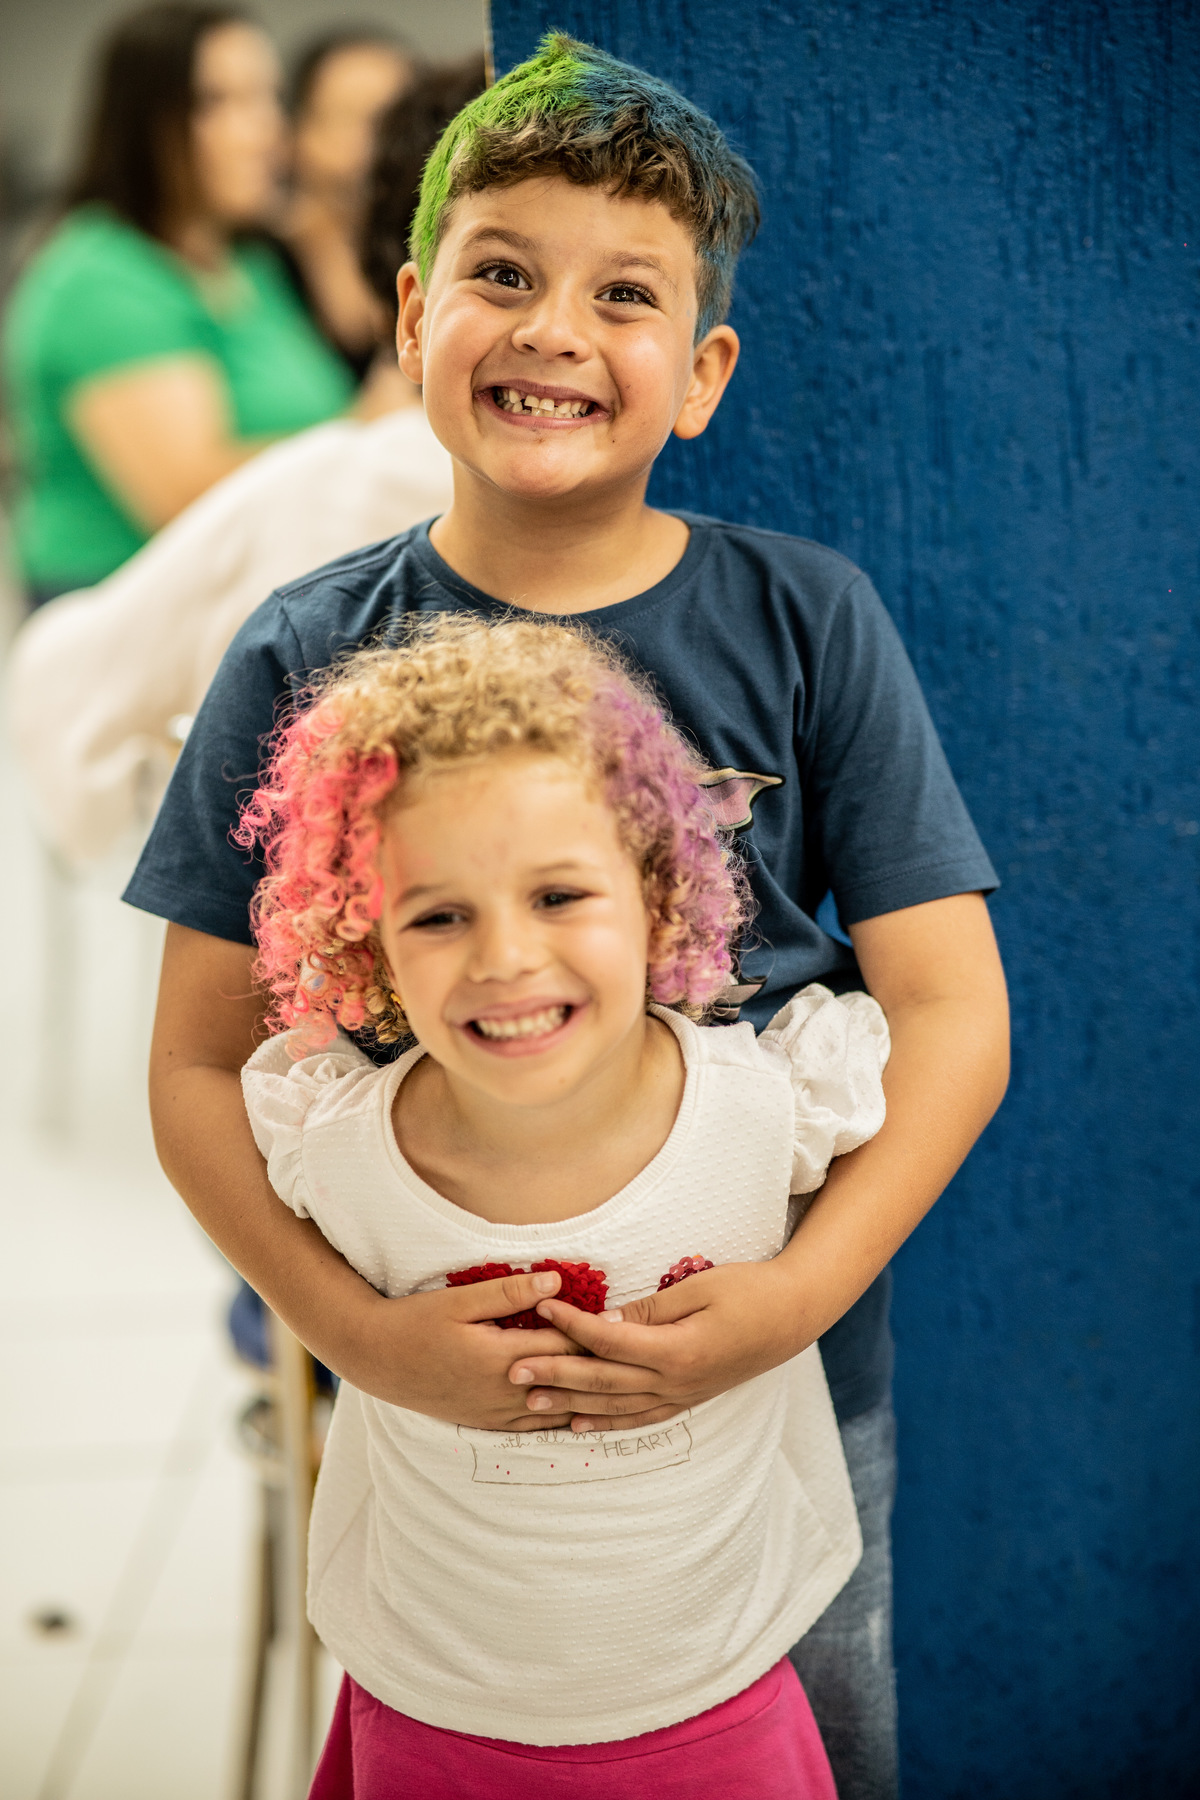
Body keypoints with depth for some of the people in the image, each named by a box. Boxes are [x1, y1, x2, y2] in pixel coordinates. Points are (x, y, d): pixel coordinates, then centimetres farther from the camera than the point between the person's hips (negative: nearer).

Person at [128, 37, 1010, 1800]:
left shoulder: (809, 622, -7)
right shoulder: (308, 661, -7)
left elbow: (951, 1013, -8)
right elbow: (203, 1067, -5)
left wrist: (803, 1290, -23)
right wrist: (355, 1327, -21)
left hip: (790, 1385, 1)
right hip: (452, 1391, 0)